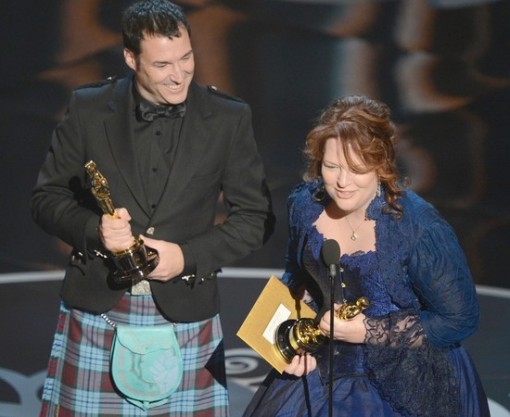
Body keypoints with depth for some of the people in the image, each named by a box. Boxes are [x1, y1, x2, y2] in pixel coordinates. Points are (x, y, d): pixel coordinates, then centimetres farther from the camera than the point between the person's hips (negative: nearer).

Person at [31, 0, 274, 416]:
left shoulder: (229, 119, 0)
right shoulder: (89, 108, 1)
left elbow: (256, 217, 3)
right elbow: (47, 197, 6)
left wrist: (188, 256, -10)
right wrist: (94, 229, -15)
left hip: (186, 315, 0)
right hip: (97, 309, 0)